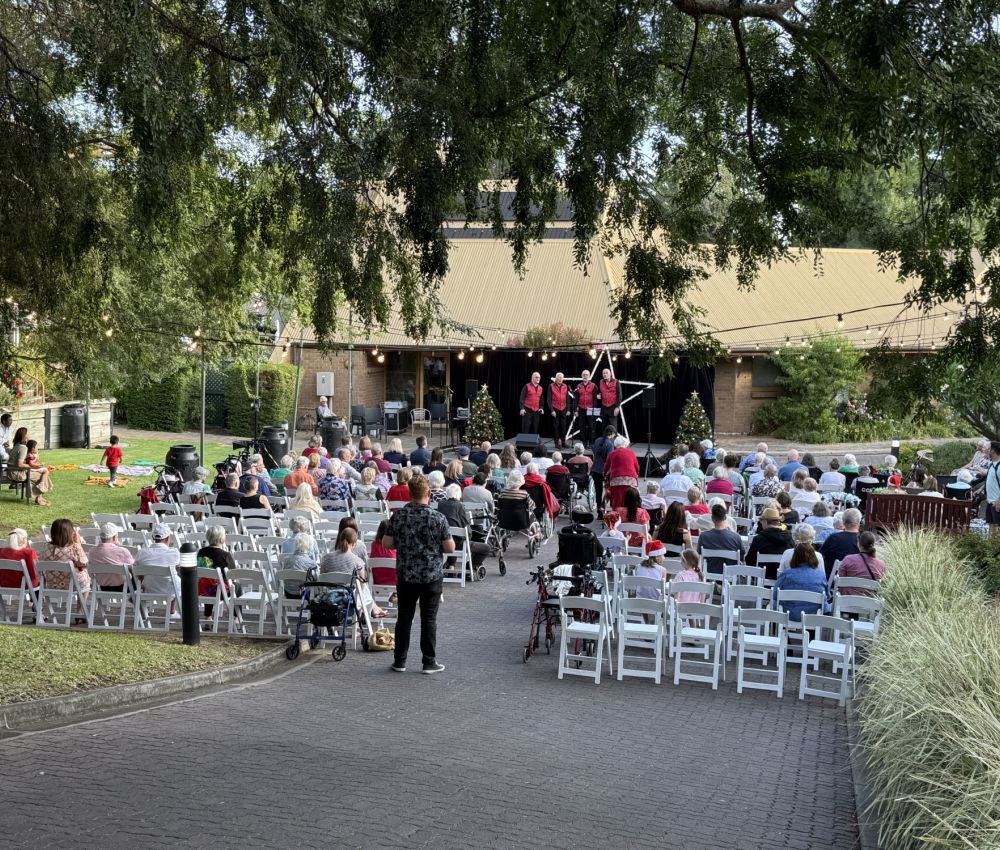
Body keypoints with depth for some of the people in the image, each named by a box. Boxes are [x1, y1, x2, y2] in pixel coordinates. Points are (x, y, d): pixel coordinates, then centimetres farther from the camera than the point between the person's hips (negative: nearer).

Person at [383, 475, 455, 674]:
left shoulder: (398, 516, -5)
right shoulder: (437, 518, -12)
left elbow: (387, 543, 0)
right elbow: (450, 548, -8)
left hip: (405, 575, 2)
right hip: (432, 576, -2)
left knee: (404, 618, 11)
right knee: (429, 619, 6)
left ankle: (400, 661, 16)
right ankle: (429, 662, 10)